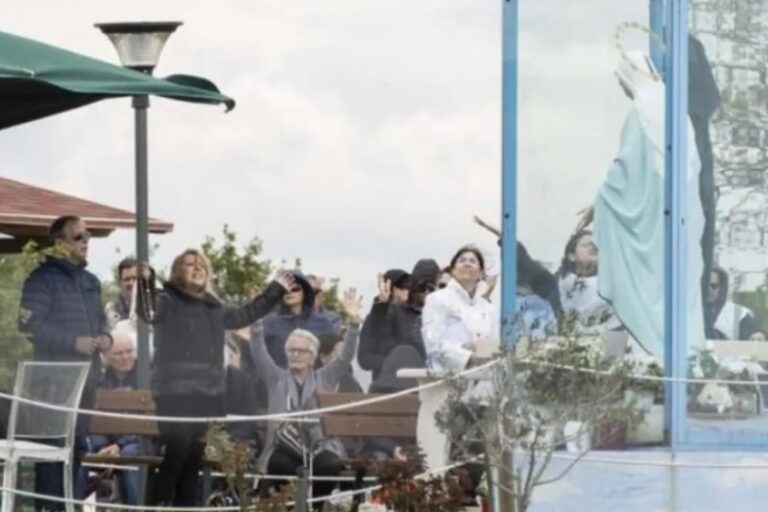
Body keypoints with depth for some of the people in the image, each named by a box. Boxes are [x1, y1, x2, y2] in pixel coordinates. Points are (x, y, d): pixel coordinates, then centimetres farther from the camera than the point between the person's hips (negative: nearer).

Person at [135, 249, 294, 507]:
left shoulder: (213, 307, 19)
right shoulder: (167, 300, -3)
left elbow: (245, 314, 35)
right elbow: (148, 313, -24)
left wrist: (275, 291, 37)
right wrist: (146, 282, -41)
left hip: (207, 393, 7)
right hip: (175, 393, -7)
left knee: (194, 457, 8)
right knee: (177, 453, -17)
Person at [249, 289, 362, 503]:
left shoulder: (325, 379, 16)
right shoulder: (276, 379, 16)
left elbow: (346, 356, 4)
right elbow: (259, 354, 3)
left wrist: (353, 323, -11)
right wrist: (256, 321, -12)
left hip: (321, 447, 0)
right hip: (284, 448, 0)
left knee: (330, 465, -33)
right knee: (281, 466, -35)